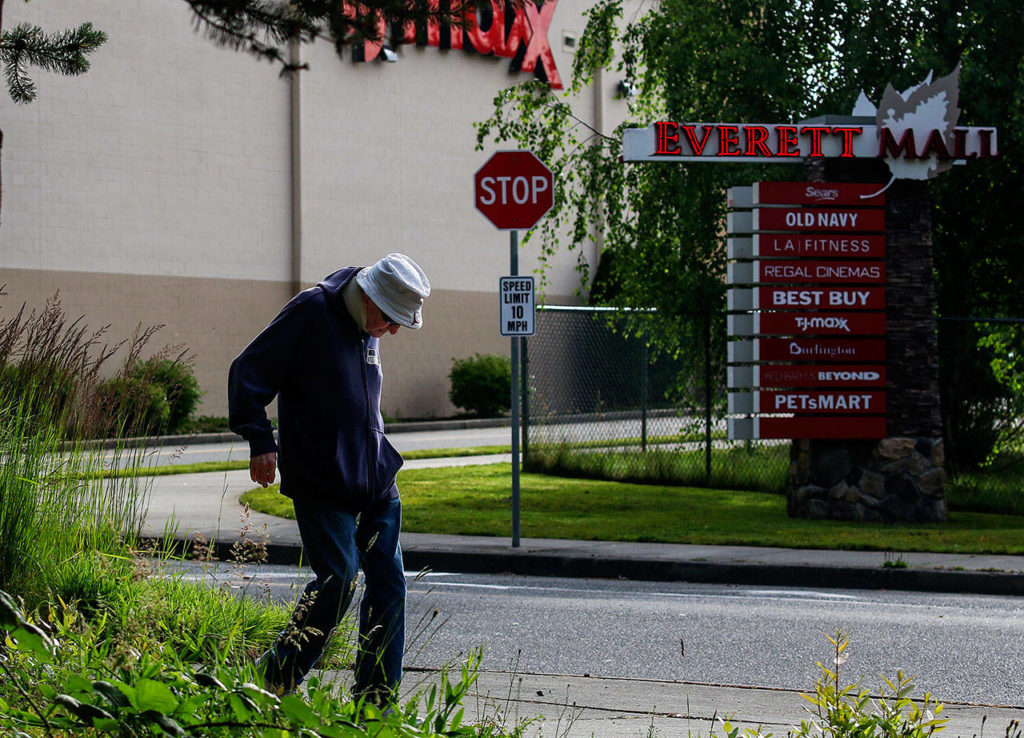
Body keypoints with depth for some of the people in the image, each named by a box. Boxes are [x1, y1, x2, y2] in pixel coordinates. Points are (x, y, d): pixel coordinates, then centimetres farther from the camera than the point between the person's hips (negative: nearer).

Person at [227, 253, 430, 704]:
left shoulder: (366, 328, 13)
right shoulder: (311, 311, -10)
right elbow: (248, 372, -10)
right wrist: (260, 441, -16)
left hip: (376, 481, 8)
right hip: (321, 481, -8)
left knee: (389, 582, 3)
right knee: (339, 578, -14)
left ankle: (375, 702, 10)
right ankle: (276, 678, 2)